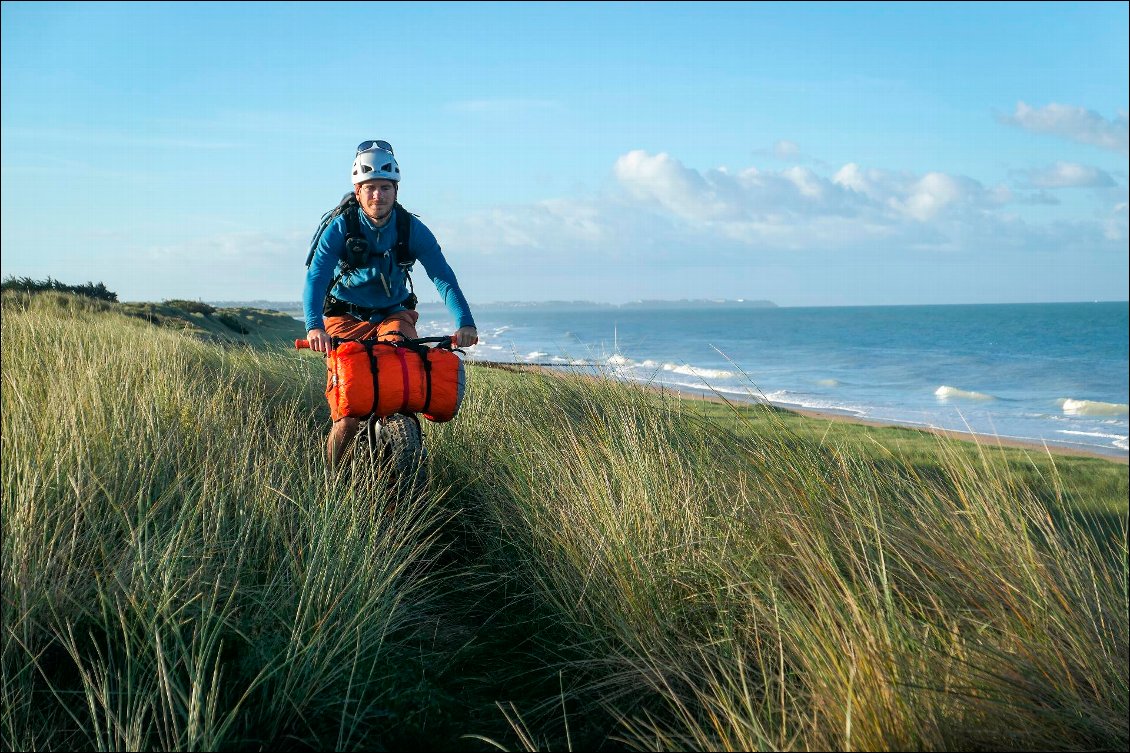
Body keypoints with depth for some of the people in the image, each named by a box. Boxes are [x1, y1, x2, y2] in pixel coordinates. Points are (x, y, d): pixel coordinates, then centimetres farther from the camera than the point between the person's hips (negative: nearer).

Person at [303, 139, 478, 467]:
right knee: (349, 419, -11)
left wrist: (465, 323, -34)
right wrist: (314, 326, -45)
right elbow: (316, 277, -26)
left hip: (393, 314, 2)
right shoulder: (340, 228, -16)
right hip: (346, 318, -2)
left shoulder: (412, 228, -11)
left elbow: (443, 277, -18)